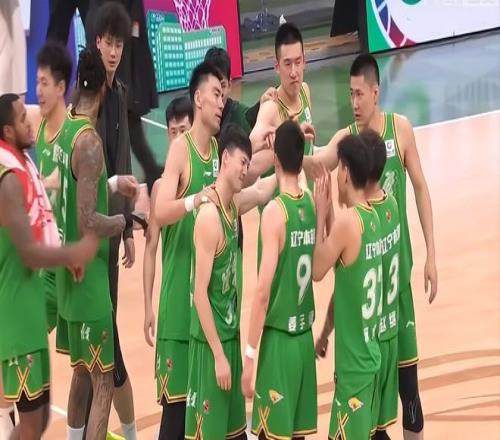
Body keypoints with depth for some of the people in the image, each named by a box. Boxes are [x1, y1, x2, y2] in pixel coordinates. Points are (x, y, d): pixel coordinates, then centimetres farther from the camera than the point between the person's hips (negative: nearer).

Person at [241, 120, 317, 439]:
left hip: (280, 339, -7)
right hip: (305, 336, 7)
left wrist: (250, 354, -13)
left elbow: (263, 292, -18)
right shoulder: (311, 204, 3)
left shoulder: (275, 212, -16)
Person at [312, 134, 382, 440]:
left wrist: (321, 214, -3)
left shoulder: (347, 221, -19)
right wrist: (329, 212, 12)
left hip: (353, 361, -8)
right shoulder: (373, 218, 6)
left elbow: (317, 270, -8)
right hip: (370, 355, 8)